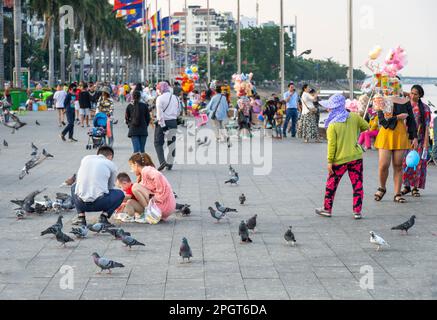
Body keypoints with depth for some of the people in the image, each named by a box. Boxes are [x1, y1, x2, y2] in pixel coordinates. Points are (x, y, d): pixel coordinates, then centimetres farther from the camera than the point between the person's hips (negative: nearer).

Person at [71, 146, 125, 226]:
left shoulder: (86, 159, 19)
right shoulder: (111, 164, 13)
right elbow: (111, 187, 25)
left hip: (80, 203, 3)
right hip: (98, 203, -3)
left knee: (74, 187, 36)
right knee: (120, 194, 23)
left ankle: (81, 217, 18)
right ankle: (104, 215, 3)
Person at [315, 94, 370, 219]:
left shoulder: (332, 125, -10)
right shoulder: (354, 117, 0)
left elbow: (332, 144, -11)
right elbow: (366, 127, 15)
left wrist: (330, 161, -7)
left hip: (339, 160, -2)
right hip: (356, 157, 2)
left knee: (331, 184, 13)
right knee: (357, 185, 6)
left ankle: (327, 209, 21)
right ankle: (357, 211, 4)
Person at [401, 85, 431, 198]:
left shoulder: (424, 108, -1)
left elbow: (426, 126, -3)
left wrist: (426, 142, -9)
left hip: (419, 139, -2)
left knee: (418, 163, -1)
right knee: (405, 162, -1)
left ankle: (415, 188, 6)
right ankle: (407, 186, 11)